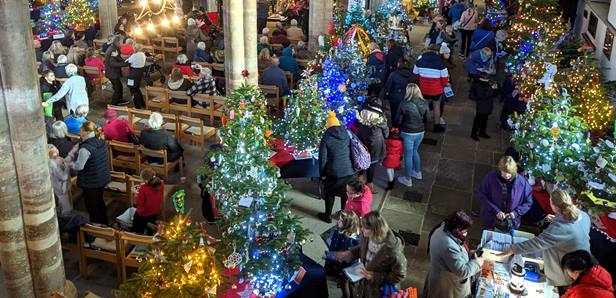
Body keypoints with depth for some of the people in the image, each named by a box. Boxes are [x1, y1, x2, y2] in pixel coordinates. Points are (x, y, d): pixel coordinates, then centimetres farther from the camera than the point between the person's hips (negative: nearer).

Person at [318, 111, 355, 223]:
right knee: (345, 194, 19)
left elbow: (323, 158, -8)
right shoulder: (347, 135, 3)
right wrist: (354, 167, 18)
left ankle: (327, 216, 28)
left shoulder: (326, 138, -8)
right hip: (349, 171, 3)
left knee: (329, 194, 17)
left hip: (333, 172, -3)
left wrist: (322, 173, 2)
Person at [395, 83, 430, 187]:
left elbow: (398, 120, -13)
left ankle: (407, 179, 24)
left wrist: (399, 127, 8)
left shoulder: (404, 104, -21)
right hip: (420, 132, 5)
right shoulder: (424, 103, -8)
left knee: (408, 155, 10)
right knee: (414, 151, 29)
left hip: (408, 133, -5)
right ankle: (417, 172, 43)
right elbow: (427, 118, 3)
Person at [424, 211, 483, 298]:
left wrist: (469, 254, 0)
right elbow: (462, 271, -33)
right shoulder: (449, 247, -42)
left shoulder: (442, 229, -13)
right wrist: (477, 263, -19)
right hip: (447, 283, -8)